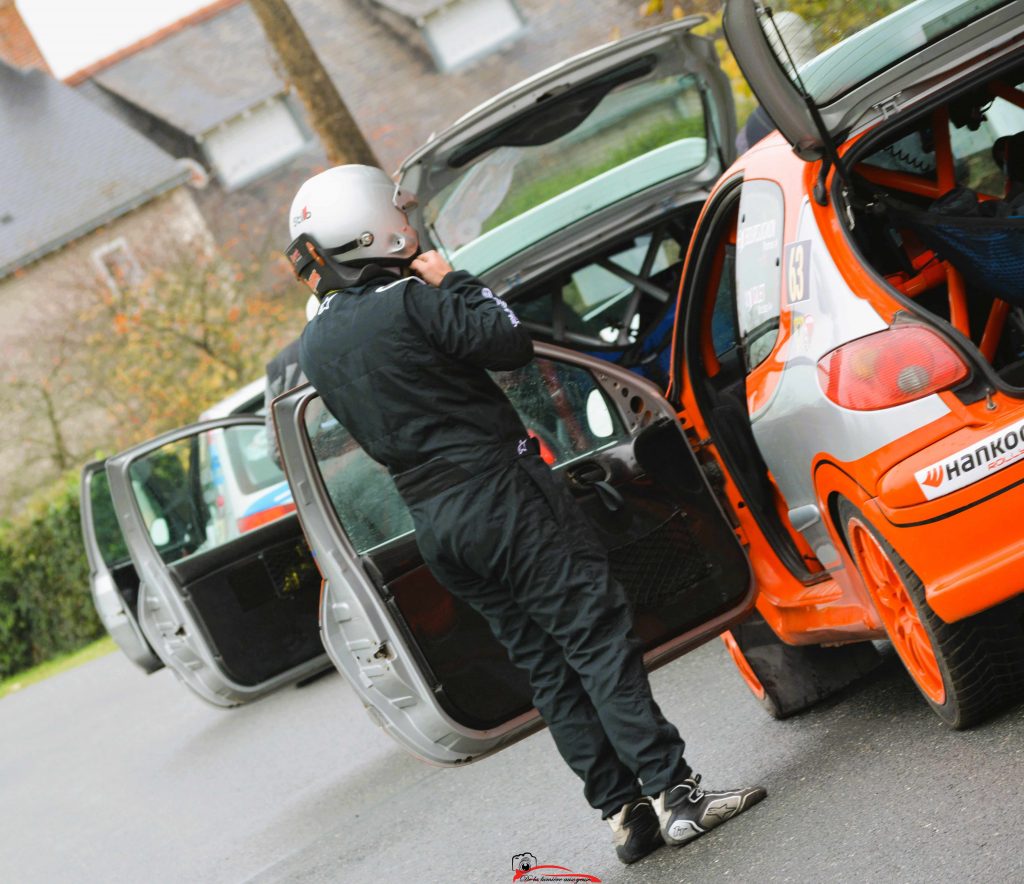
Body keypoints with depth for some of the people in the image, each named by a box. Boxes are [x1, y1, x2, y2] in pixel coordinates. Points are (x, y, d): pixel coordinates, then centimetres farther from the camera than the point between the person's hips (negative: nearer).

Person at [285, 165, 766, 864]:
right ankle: (675, 793, -9)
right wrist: (451, 282, 1)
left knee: (550, 669, 10)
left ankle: (625, 812, 9)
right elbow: (512, 343, -12)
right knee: (599, 640, -6)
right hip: (499, 492, -8)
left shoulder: (315, 345, 11)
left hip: (433, 519, 8)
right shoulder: (405, 301, -13)